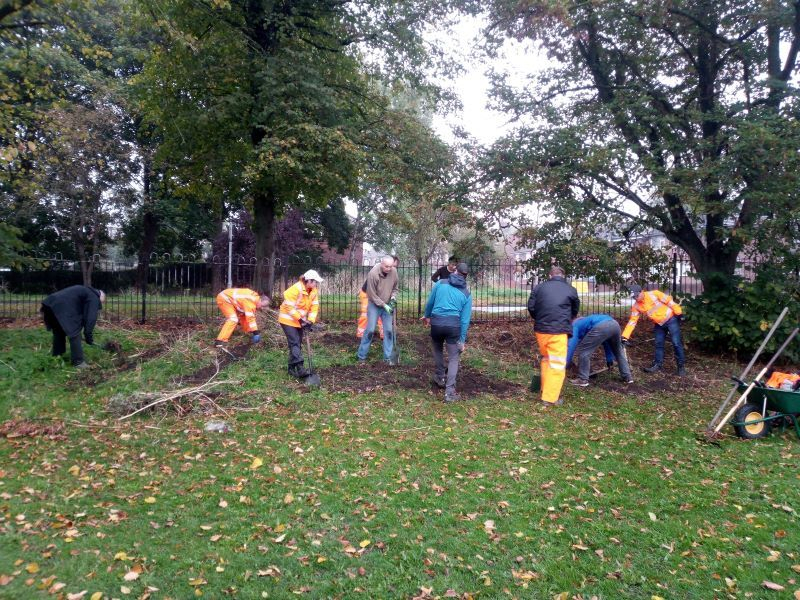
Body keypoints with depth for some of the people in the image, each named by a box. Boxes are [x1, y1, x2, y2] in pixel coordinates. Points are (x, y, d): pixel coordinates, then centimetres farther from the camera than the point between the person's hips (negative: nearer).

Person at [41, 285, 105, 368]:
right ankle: (78, 362, 1)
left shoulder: (85, 291, 32)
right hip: (61, 307, -10)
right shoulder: (94, 298, 5)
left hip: (51, 302, 10)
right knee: (74, 334, -2)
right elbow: (90, 318, -3)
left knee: (59, 333, 23)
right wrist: (89, 337, 1)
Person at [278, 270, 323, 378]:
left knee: (297, 344, 9)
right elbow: (289, 307, -23)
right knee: (294, 343, -14)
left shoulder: (314, 291, -3)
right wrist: (300, 319, -22)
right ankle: (300, 368, -21)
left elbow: (314, 307, -2)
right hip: (288, 320, -8)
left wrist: (310, 321, -14)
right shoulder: (296, 289, -25)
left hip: (300, 321, 8)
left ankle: (292, 368, 17)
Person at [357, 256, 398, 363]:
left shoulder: (394, 271, -10)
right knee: (370, 330, -4)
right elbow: (372, 295, -18)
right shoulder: (373, 274, -24)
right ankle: (361, 355, 9)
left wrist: (393, 298, -12)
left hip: (387, 305, 4)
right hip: (374, 305, -4)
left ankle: (388, 357, 11)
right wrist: (384, 305, -19)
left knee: (389, 330, 2)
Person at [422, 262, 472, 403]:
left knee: (437, 349, 29)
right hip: (454, 324, -1)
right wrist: (462, 340, 8)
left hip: (436, 322, 1)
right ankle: (449, 392, -5)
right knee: (453, 358, 6)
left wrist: (427, 316, 34)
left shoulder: (440, 283, 6)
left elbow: (429, 302, 14)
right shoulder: (466, 294, 8)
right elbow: (465, 319, 5)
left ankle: (440, 378, 41)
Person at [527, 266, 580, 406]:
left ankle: (545, 389, 31)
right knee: (557, 364, 0)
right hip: (558, 331, -4)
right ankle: (550, 398, -2)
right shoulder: (571, 290, 6)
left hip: (540, 329, 4)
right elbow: (575, 311, 18)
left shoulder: (539, 287, 9)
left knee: (546, 359, 22)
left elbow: (531, 307, 7)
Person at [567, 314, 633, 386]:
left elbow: (571, 345, 8)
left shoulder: (574, 326, 22)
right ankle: (628, 377, 39)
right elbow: (606, 340, 45)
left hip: (602, 327, -8)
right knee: (618, 352, 32)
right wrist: (609, 359, 51)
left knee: (583, 351, 7)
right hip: (614, 324, 8)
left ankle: (582, 379, 9)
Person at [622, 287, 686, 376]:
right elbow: (632, 321, -7)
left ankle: (681, 366, 2)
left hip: (671, 319, -5)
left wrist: (679, 313, -14)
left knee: (676, 343, -7)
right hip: (659, 324, 5)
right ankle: (658, 364, 20)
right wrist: (625, 336, -15)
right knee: (658, 344, 8)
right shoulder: (636, 306, -6)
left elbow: (669, 301, -14)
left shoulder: (653, 294, -20)